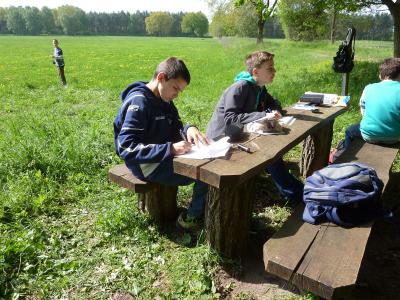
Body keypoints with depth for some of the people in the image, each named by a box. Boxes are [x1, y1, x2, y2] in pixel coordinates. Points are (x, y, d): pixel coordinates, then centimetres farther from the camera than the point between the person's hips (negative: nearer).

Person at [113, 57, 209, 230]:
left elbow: (175, 129, 10)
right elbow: (126, 148, -27)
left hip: (163, 156, 9)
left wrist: (188, 129, -15)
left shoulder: (164, 100, 5)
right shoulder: (138, 102, -21)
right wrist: (170, 149, -34)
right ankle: (191, 218, 5)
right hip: (147, 165, -9)